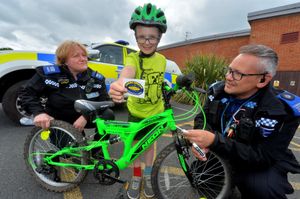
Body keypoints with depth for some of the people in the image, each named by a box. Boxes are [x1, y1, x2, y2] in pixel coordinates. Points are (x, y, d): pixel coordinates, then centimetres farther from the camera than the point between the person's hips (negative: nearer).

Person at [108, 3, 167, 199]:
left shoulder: (162, 60, -6)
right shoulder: (133, 58, -18)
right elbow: (128, 71, -41)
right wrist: (119, 85, -63)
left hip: (155, 112, 3)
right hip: (135, 112, -2)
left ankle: (148, 176, 42)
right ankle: (136, 177, 38)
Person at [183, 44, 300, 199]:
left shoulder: (281, 110, -24)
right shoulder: (218, 90, -11)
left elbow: (262, 157, -27)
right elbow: (202, 118, -5)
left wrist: (215, 141, -42)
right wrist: (201, 140, -28)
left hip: (265, 163, -4)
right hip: (223, 154, 5)